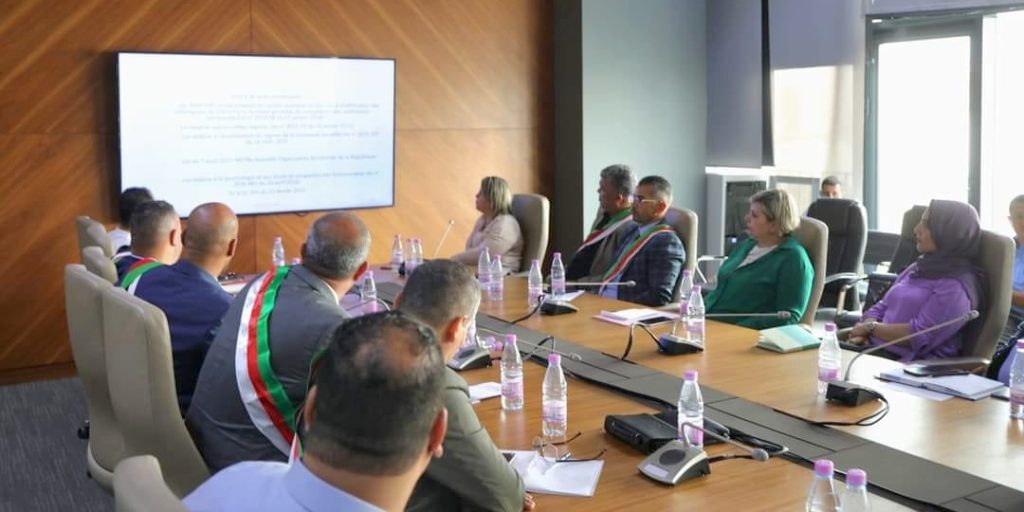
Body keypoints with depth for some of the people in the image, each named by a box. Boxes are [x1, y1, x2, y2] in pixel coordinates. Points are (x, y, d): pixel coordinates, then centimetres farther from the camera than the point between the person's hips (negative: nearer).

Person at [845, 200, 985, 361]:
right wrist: (862, 331, -3)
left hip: (914, 366, -8)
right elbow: (881, 308, 17)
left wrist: (871, 328, -8)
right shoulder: (919, 268, 18)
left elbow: (919, 336, -17)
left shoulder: (957, 286, -9)